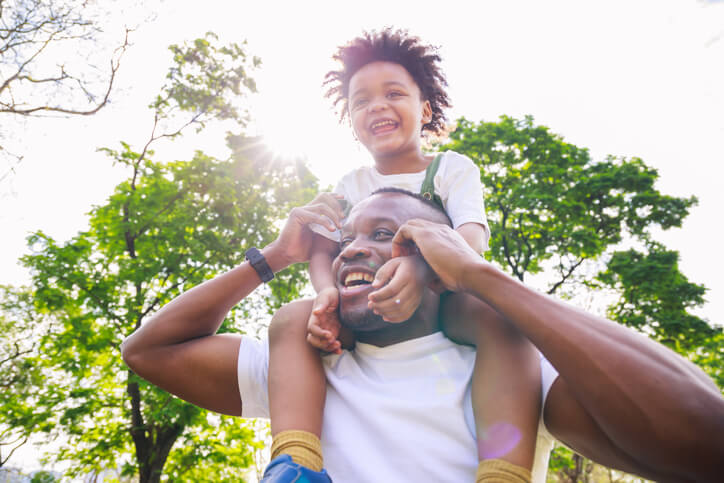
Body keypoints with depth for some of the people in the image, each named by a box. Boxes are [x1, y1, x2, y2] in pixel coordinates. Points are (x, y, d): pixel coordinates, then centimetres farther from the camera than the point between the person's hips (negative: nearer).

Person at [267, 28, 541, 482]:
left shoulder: (453, 167, 4)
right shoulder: (351, 185, 13)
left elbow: (473, 238, -15)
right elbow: (324, 250, 1)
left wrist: (423, 267, -40)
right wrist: (328, 293, -26)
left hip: (447, 300, -2)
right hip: (367, 312, 3)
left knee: (501, 316, -35)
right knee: (292, 321, -23)